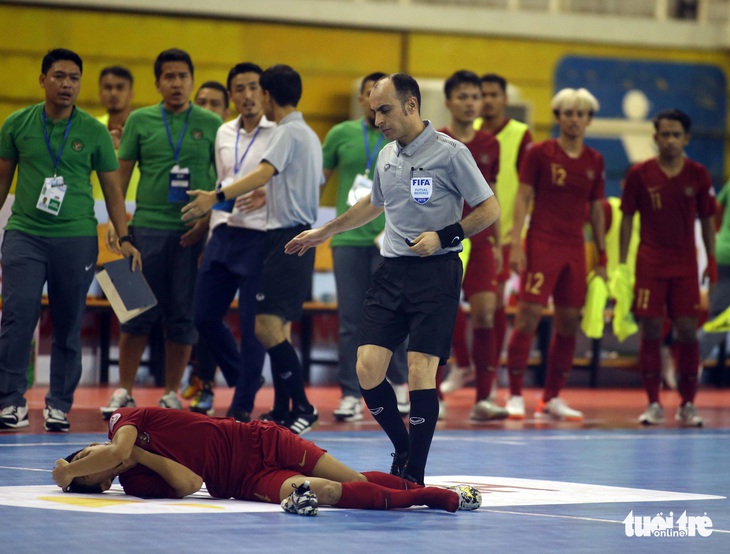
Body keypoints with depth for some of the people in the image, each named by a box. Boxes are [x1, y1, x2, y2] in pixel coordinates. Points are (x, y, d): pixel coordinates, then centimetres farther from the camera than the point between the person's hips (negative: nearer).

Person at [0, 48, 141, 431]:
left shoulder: (94, 132, 3)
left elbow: (112, 188, 8)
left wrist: (124, 238, 1)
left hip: (76, 238, 0)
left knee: (68, 326, 4)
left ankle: (59, 405, 13)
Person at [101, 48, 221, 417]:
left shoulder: (211, 124, 5)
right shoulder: (140, 121, 6)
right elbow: (121, 173, 8)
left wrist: (210, 223, -5)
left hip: (193, 232, 0)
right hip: (148, 227, 0)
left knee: (183, 315, 3)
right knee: (139, 311, 0)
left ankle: (171, 393, 12)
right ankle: (124, 391, 8)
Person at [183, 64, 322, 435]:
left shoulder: (289, 132, -10)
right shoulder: (309, 136, 18)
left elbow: (264, 173, -25)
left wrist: (217, 197, -33)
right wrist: (268, 197, 37)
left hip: (288, 238, -10)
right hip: (298, 235, 10)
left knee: (267, 326, -15)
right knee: (277, 328, 10)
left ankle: (302, 406, -13)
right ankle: (282, 410, 12)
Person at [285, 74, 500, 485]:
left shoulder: (449, 153, -8)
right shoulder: (387, 156, 13)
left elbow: (490, 209, -6)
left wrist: (442, 237, -16)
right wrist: (324, 232, 39)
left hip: (436, 272, -6)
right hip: (392, 271, 6)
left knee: (420, 371, -12)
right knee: (368, 366, -5)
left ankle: (415, 475, -2)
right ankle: (403, 451, 15)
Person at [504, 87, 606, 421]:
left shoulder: (594, 161, 10)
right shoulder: (539, 153, -2)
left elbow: (596, 210, 16)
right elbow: (522, 198, -2)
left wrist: (602, 258, 14)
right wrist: (516, 244, -11)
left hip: (575, 250, 5)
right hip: (542, 244, -5)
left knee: (569, 323, 5)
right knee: (528, 316, -11)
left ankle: (552, 398, 14)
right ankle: (515, 396, -5)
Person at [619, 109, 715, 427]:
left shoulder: (698, 175, 2)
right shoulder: (639, 174, -1)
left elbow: (707, 219, 8)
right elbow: (627, 219, 4)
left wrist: (712, 261, 3)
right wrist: (621, 263, 0)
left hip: (685, 265, 1)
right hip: (649, 265, -1)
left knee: (687, 331, -2)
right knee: (650, 331, -5)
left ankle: (687, 404, 7)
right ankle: (653, 404, 3)